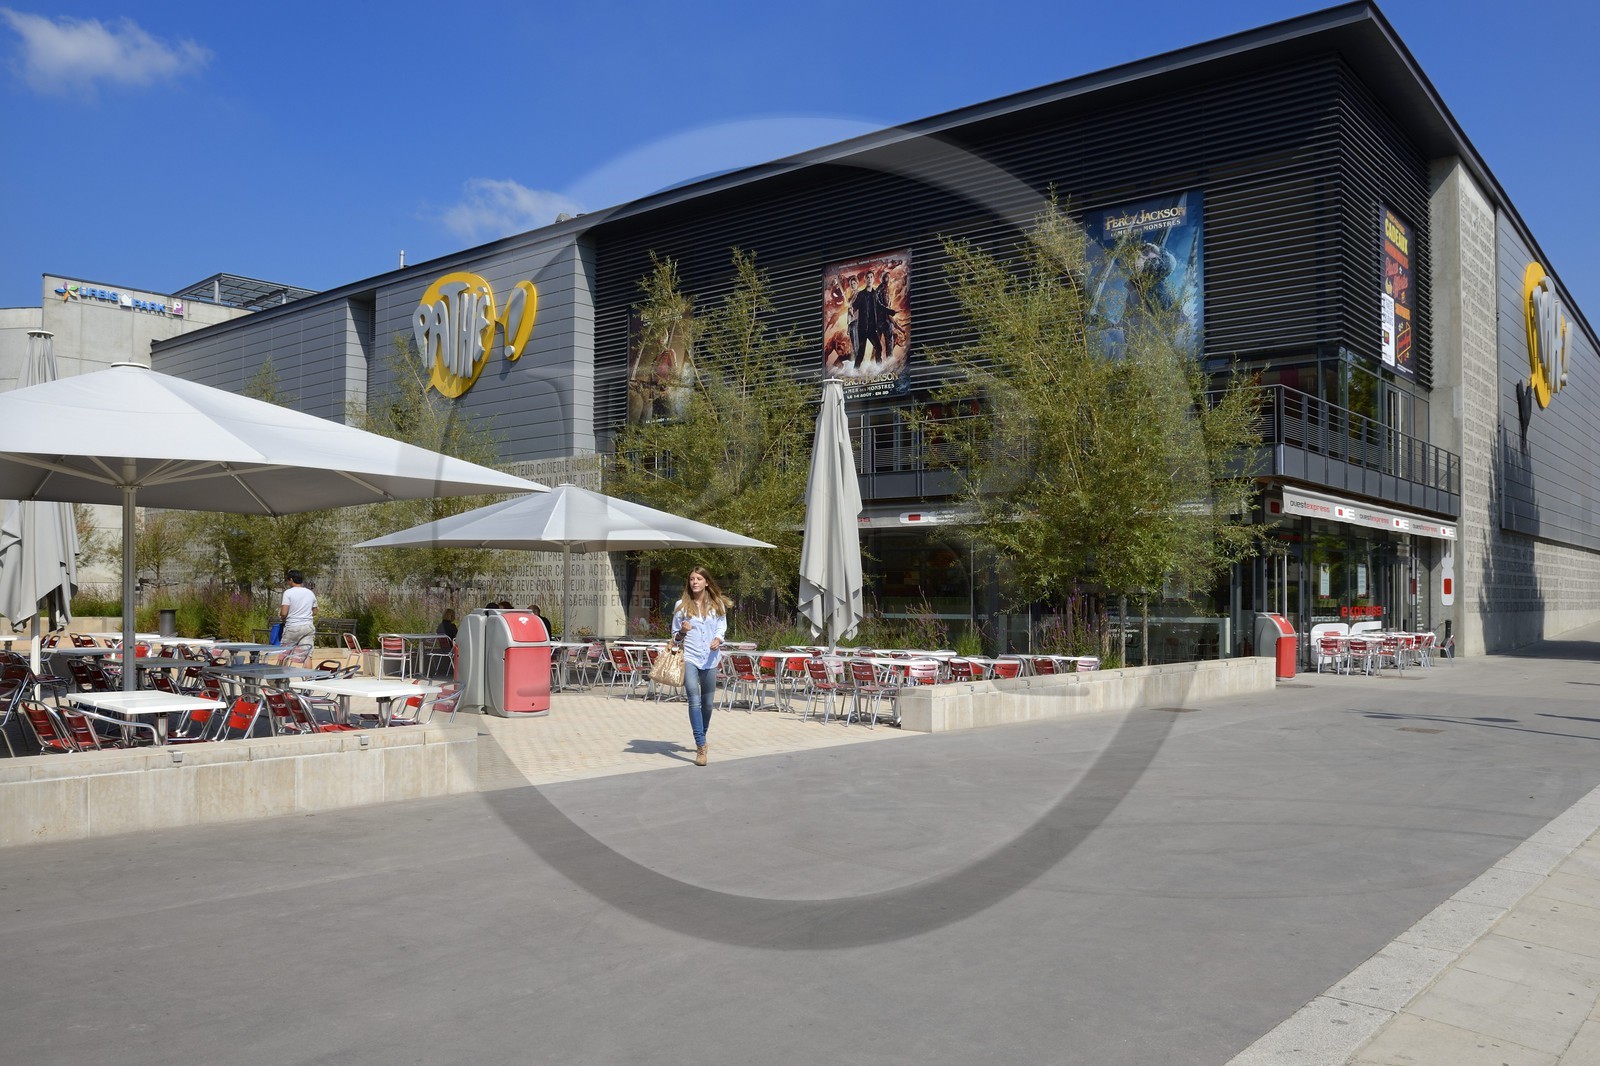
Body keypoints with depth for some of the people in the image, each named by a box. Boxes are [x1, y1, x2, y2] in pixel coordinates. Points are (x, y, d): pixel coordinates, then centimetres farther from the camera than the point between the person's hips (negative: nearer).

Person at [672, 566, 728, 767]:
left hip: (710, 659, 2)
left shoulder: (717, 605, 7)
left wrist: (718, 640, -15)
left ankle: (701, 739, 34)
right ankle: (701, 747, -17)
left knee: (707, 703, 11)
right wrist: (682, 632, -12)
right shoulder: (682, 605, 4)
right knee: (695, 701, -15)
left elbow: (721, 629, 7)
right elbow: (675, 635, 10)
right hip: (689, 658, -2)